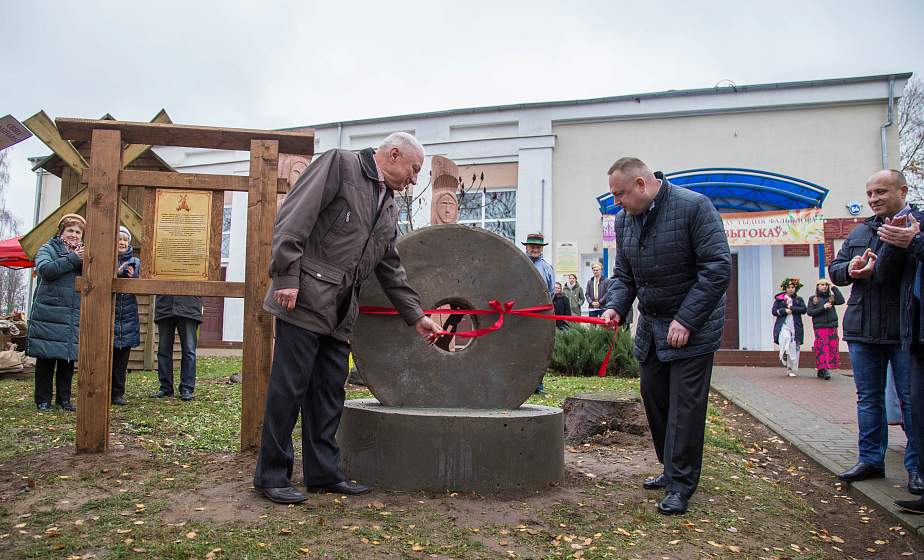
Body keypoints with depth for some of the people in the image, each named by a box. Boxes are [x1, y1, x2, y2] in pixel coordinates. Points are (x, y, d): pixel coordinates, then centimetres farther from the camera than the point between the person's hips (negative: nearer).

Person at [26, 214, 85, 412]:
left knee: (68, 358, 6)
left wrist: (86, 261, -13)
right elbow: (45, 269, -15)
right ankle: (43, 399, 9)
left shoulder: (83, 253, 16)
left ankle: (64, 398, 16)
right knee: (47, 356, 0)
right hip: (49, 313, -3)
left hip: (74, 316, 4)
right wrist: (73, 259, -15)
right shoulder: (48, 249, 6)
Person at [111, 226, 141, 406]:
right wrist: (116, 273, -21)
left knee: (122, 356, 5)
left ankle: (117, 393, 12)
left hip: (127, 316, 3)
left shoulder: (135, 262, 11)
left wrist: (133, 277, -10)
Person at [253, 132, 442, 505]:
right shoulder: (339, 163, -3)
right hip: (305, 297, -8)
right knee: (289, 387, -3)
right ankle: (271, 476, 8)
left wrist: (416, 316, 21)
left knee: (329, 392, 10)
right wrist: (287, 276, -19)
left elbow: (391, 270, 23)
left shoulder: (389, 209, 19)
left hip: (340, 312, 8)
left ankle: (323, 474, 19)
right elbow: (293, 218, -12)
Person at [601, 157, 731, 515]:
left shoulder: (694, 206, -16)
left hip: (692, 327, -7)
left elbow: (717, 269, -19)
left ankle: (681, 485, 7)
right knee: (653, 396, 10)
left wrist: (686, 320, -21)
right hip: (650, 326, 7)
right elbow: (624, 275, 11)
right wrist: (615, 306, -9)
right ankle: (672, 469, 27)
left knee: (684, 404, -4)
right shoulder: (624, 220, 5)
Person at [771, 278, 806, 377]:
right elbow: (774, 311, 4)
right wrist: (784, 311, -11)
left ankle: (791, 369, 9)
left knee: (794, 348, 0)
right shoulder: (779, 299, 9)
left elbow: (803, 309, -2)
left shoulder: (799, 299, 13)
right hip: (783, 325, -2)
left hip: (795, 326, 2)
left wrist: (791, 308, -11)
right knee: (785, 337, -35)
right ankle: (784, 354, -16)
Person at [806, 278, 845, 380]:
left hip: (832, 326, 3)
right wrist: (823, 308, -11)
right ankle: (823, 369, -17)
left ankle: (820, 370, 6)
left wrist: (834, 288, 0)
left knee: (832, 347, 0)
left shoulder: (831, 298, 15)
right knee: (822, 348, -12)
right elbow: (809, 312, 0)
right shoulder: (813, 299, 10)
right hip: (820, 327, -3)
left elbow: (841, 301, -4)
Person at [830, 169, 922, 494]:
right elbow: (834, 269, 16)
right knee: (868, 397, 12)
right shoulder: (859, 232, 15)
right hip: (863, 330, 5)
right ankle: (870, 460, 22)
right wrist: (851, 270, -4)